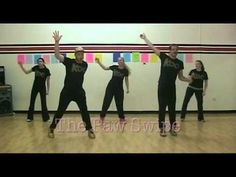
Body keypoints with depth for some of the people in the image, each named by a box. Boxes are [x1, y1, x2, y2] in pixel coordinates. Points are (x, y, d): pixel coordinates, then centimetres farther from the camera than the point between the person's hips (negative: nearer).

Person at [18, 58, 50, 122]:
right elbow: (26, 72, 6)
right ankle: (30, 117, 17)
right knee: (32, 102, 6)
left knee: (43, 103, 0)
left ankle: (46, 118, 12)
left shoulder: (46, 70, -12)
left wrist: (48, 90, -6)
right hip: (35, 87, 4)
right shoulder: (35, 67, -3)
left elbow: (48, 81, -6)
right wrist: (21, 65, -5)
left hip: (42, 88, -3)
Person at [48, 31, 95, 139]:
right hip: (67, 91, -3)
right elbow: (57, 55, -21)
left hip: (79, 92, 3)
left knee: (84, 111, 5)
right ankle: (51, 129, 24)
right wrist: (57, 42, -30)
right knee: (60, 111, 6)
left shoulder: (85, 64, 4)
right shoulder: (69, 62, -8)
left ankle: (90, 130, 18)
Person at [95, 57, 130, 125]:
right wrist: (99, 62, 0)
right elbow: (105, 68, 9)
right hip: (110, 87, 1)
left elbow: (126, 80, 5)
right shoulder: (114, 67, 0)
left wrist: (128, 88, 0)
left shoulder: (125, 70, -2)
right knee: (106, 102, 1)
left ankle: (122, 118, 16)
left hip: (119, 88, -1)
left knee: (119, 104, 3)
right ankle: (102, 117, 11)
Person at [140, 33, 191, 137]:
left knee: (172, 109, 8)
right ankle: (162, 129, 11)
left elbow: (180, 77, 11)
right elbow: (152, 47, 5)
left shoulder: (180, 63, 9)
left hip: (172, 88, 3)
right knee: (162, 109, 2)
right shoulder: (164, 57, 1)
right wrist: (145, 38, 8)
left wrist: (189, 80, -7)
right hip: (162, 87, -2)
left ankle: (172, 128, 20)